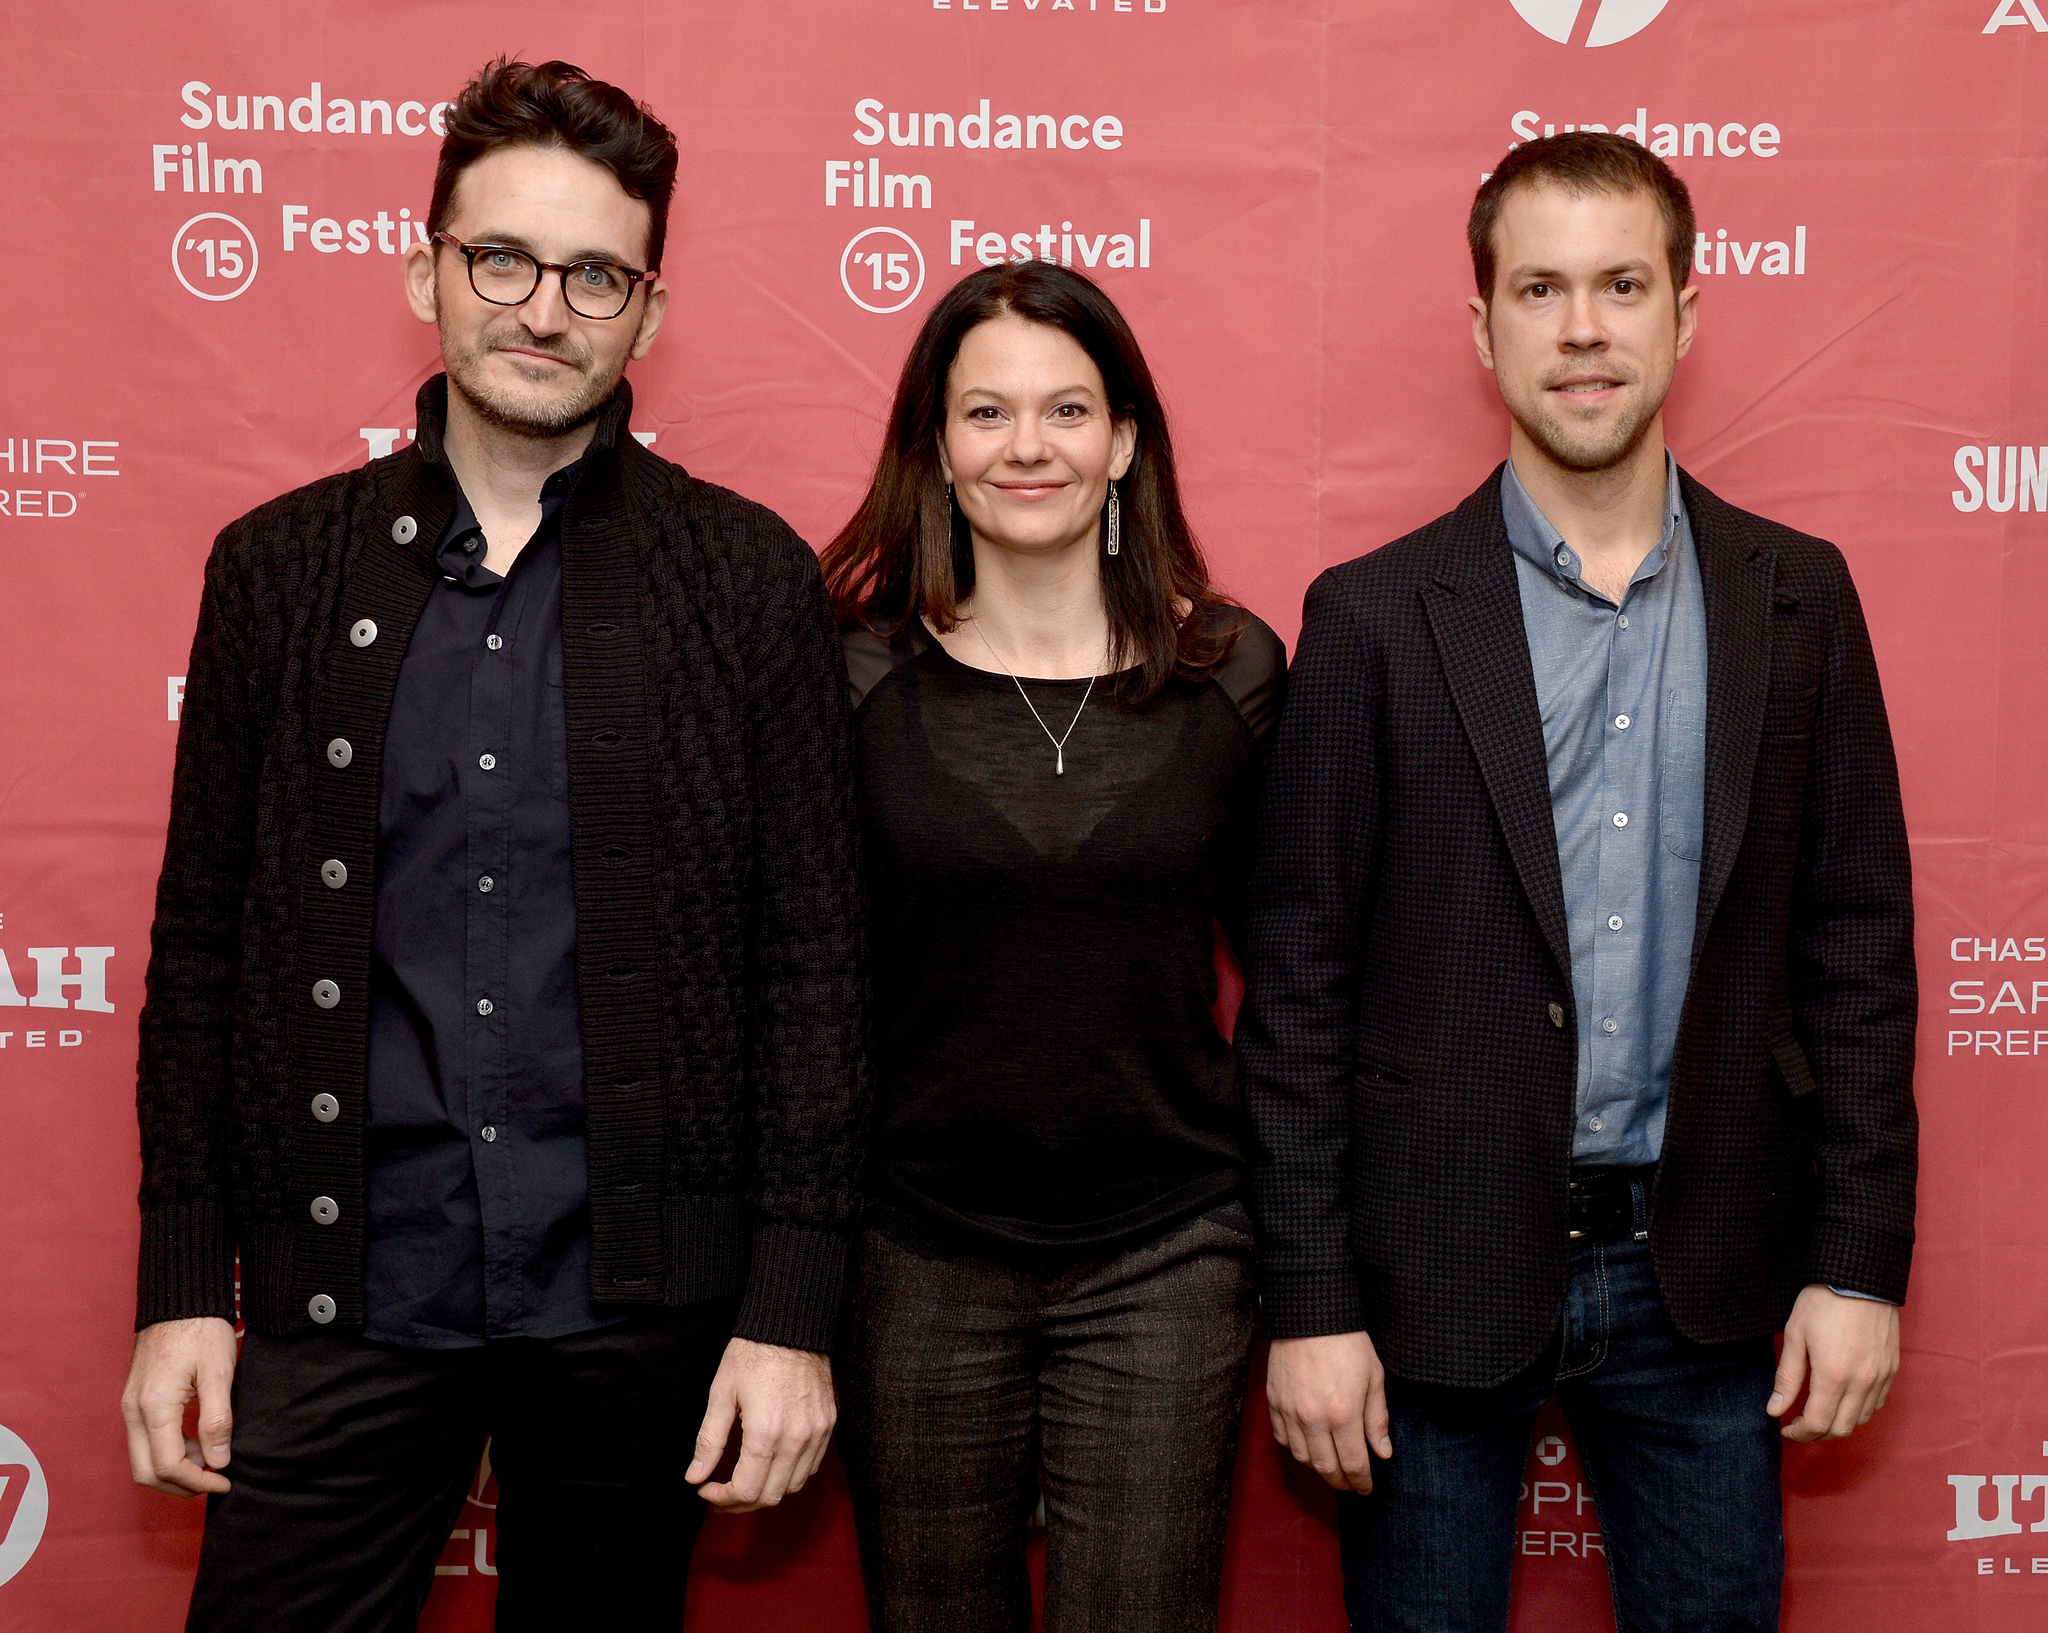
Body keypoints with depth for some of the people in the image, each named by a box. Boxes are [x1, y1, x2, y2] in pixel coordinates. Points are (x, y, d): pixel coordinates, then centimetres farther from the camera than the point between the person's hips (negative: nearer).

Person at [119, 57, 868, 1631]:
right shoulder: (280, 566, 4)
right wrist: (182, 1284, 3)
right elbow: (201, 947, 6)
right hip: (338, 1293, 1)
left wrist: (794, 1313, -6)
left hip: (640, 1301, -1)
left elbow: (815, 958, -3)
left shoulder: (749, 577, -2)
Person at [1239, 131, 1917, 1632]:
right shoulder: (1376, 616, -5)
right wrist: (1308, 1301, -8)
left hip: (1705, 1272, 2)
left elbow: (1857, 943, 4)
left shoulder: (1798, 599, 2)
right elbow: (1299, 976, -6)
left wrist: (1861, 1262, -1)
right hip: (1440, 1276, -2)